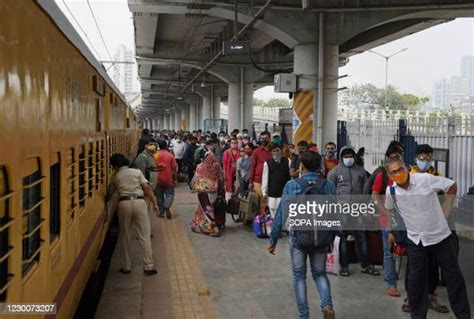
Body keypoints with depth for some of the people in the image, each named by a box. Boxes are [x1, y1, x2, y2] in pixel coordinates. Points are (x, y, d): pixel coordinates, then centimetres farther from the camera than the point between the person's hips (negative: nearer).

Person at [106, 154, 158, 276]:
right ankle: (149, 267, 5)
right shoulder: (137, 172, 10)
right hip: (139, 202, -1)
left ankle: (126, 267, 19)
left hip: (124, 204, 1)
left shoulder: (115, 177, 14)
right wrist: (154, 203, 2)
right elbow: (147, 188, 0)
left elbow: (109, 195, 22)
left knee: (125, 236, 13)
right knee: (144, 236, 3)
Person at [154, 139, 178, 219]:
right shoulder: (170, 155, -7)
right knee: (169, 194, 8)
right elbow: (174, 169, -6)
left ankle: (161, 212, 16)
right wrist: (175, 179, 2)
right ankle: (167, 207, -18)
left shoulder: (155, 155, 0)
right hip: (168, 180, -2)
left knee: (160, 196, 13)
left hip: (158, 180, 3)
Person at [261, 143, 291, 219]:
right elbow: (265, 178, 4)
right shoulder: (267, 163, 1)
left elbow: (291, 175, 4)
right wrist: (264, 193, 2)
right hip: (272, 194, 0)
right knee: (274, 216, 6)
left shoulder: (287, 161, 2)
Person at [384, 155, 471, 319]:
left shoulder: (425, 179, -19)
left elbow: (452, 186, -5)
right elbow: (389, 210, 12)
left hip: (440, 236, -1)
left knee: (453, 276, 8)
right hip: (416, 240, 2)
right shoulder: (391, 191, -10)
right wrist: (390, 231, 14)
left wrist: (444, 213, -5)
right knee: (415, 280, 4)